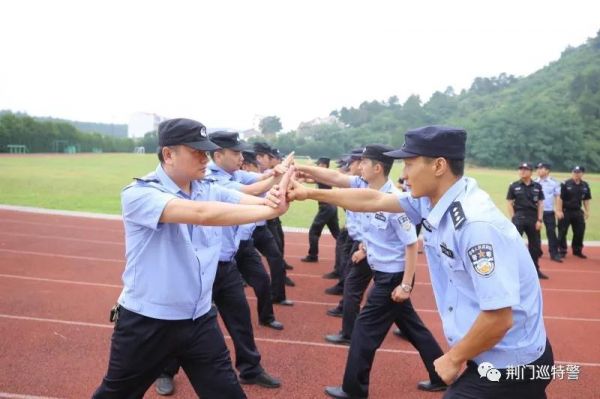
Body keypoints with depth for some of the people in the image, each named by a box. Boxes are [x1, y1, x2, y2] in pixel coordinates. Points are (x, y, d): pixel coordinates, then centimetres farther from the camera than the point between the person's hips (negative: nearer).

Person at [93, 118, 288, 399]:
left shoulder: (211, 191, 1)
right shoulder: (138, 194, -18)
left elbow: (252, 200, -13)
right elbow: (200, 214, -33)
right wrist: (270, 210, -36)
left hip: (200, 321, 4)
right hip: (145, 325, -4)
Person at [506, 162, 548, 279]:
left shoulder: (537, 186, 6)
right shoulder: (514, 186, 1)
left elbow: (540, 204, 7)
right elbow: (509, 203, 1)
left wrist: (539, 220, -1)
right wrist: (513, 219, -7)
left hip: (533, 219, 3)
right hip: (519, 219, -3)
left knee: (535, 245, 10)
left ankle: (535, 270, 23)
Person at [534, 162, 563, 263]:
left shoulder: (554, 182, -1)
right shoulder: (535, 182, 3)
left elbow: (557, 197, 0)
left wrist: (557, 210, -8)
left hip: (549, 212, -2)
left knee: (551, 232, 0)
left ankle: (554, 254, 6)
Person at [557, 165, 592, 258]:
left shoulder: (585, 185, 5)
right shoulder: (566, 184, -10)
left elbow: (586, 200, 12)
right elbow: (560, 198, -11)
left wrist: (587, 211, 8)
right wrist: (560, 211, -14)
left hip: (578, 212, 5)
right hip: (565, 211, -5)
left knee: (579, 232, 9)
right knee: (562, 232, 0)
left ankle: (577, 250, 23)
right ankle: (562, 251, 11)